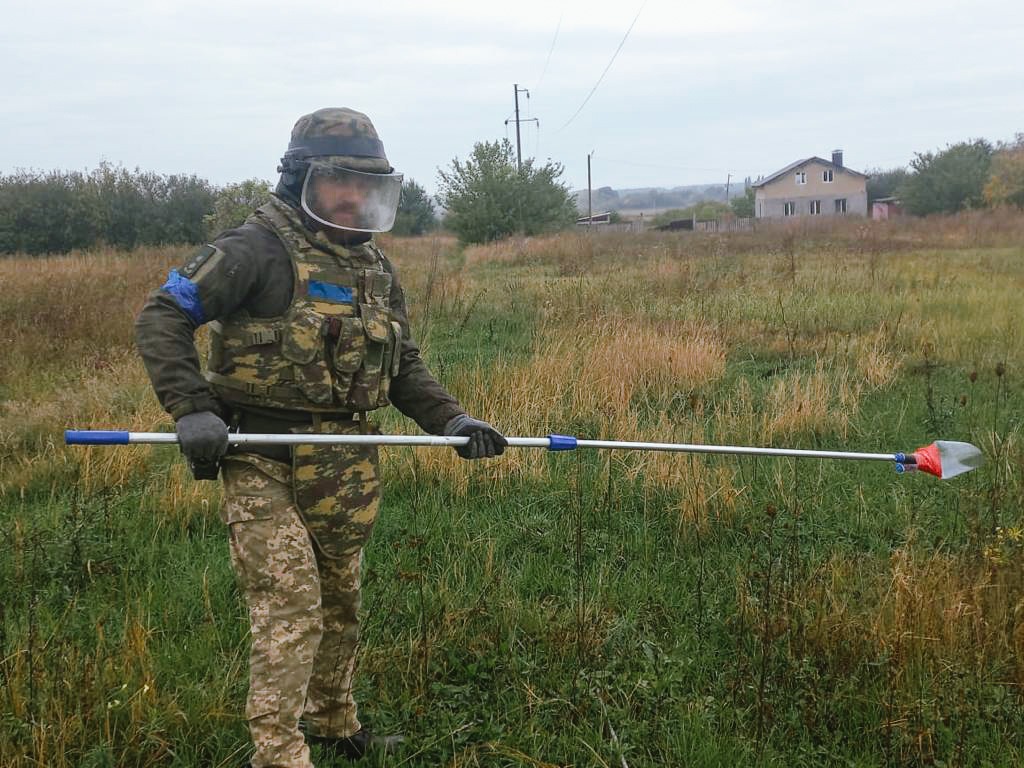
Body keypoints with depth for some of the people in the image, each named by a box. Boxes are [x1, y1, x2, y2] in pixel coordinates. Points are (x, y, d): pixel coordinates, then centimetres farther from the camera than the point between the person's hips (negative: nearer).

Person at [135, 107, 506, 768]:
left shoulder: (376, 269, 12)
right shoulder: (258, 249, -11)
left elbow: (405, 367, 18)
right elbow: (163, 318, -12)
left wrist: (452, 421, 2)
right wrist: (191, 410, -22)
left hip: (347, 469, 7)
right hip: (264, 465, -7)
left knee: (341, 605, 19)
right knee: (291, 609, -9)